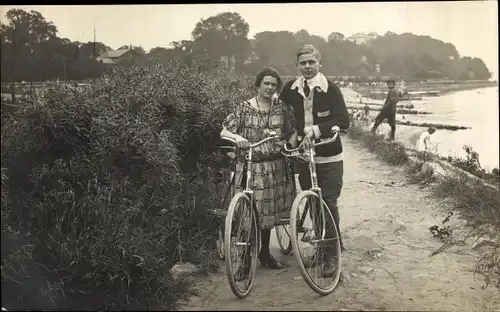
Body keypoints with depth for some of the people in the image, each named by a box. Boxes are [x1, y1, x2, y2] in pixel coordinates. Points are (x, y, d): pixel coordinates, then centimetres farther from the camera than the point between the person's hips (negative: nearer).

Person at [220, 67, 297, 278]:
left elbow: (293, 131, 10)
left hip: (275, 167, 3)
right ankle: (246, 259, 8)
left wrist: (290, 146, -10)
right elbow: (224, 131, -6)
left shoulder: (281, 108, 4)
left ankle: (265, 253, 30)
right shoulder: (245, 108, -4)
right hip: (250, 167, -3)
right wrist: (237, 138, -26)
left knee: (269, 212, 12)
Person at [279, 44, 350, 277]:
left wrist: (315, 130, -31)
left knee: (328, 204, -3)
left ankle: (330, 255, 8)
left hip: (329, 157, -4)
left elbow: (344, 120, -19)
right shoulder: (291, 89, 1)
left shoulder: (331, 89, -11)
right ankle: (322, 247, 27)